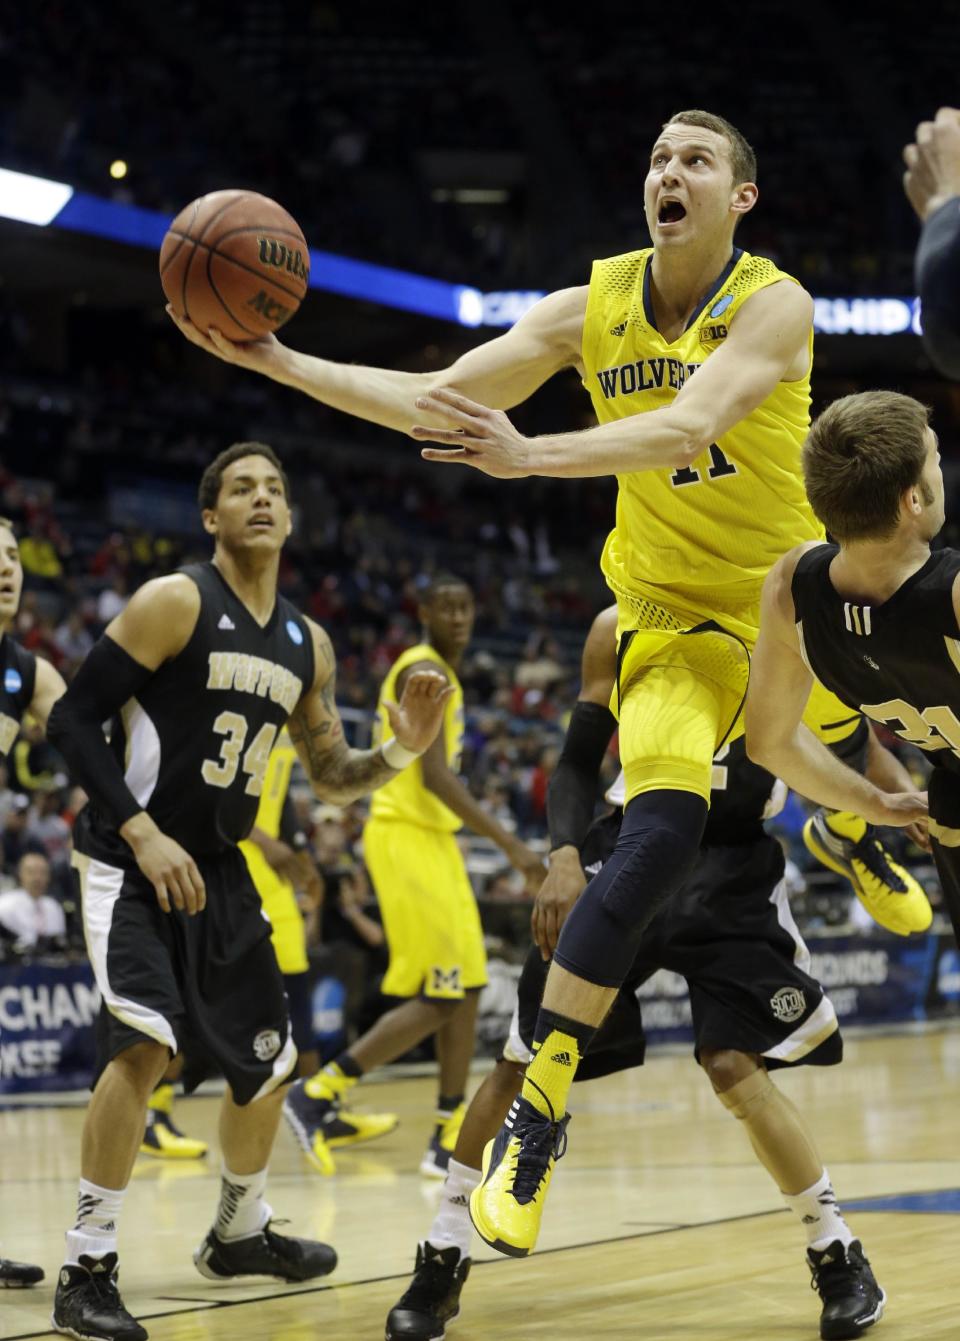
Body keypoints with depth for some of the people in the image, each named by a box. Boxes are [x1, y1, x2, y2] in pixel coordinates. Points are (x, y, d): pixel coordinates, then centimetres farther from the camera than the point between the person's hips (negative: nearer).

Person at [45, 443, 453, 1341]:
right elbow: (72, 719, -15)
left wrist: (400, 752, -4)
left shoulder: (306, 645, 8)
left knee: (264, 1060, 14)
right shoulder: (176, 603, -13)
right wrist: (144, 835, -23)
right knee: (144, 1041, -26)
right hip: (129, 860, -7)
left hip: (218, 870, 7)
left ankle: (240, 1233, 38)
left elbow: (330, 776, 17)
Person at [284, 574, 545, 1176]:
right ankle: (319, 1095, -6)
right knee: (438, 998, -11)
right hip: (406, 837, -10)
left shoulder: (444, 674, 18)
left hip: (433, 838, 10)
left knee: (466, 990, 8)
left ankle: (452, 1139, 11)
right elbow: (435, 775, -23)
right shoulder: (424, 671, -13)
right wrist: (509, 842, -25)